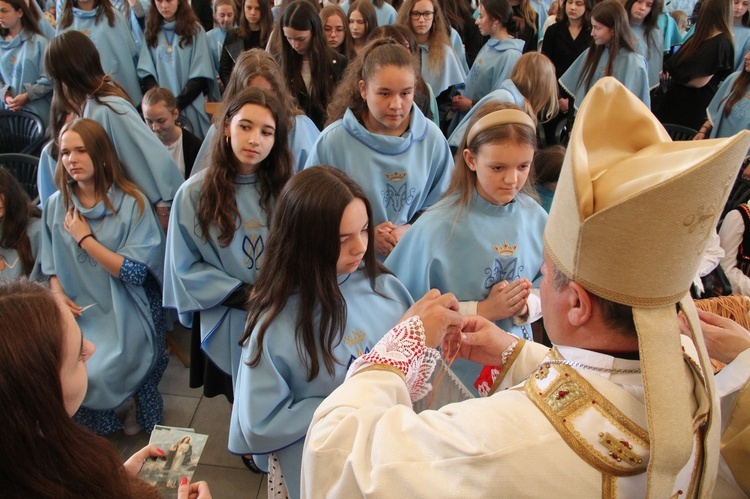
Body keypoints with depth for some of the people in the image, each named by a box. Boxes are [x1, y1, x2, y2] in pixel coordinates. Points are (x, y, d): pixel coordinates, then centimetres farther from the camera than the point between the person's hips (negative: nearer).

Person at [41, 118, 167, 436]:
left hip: (125, 312, -4)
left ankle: (128, 403, 13)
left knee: (95, 374, -22)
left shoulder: (131, 202, -10)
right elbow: (52, 266, 13)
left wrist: (84, 238, -14)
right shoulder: (56, 206, 4)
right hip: (77, 312, 4)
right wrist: (58, 295, -7)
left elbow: (136, 272, -14)